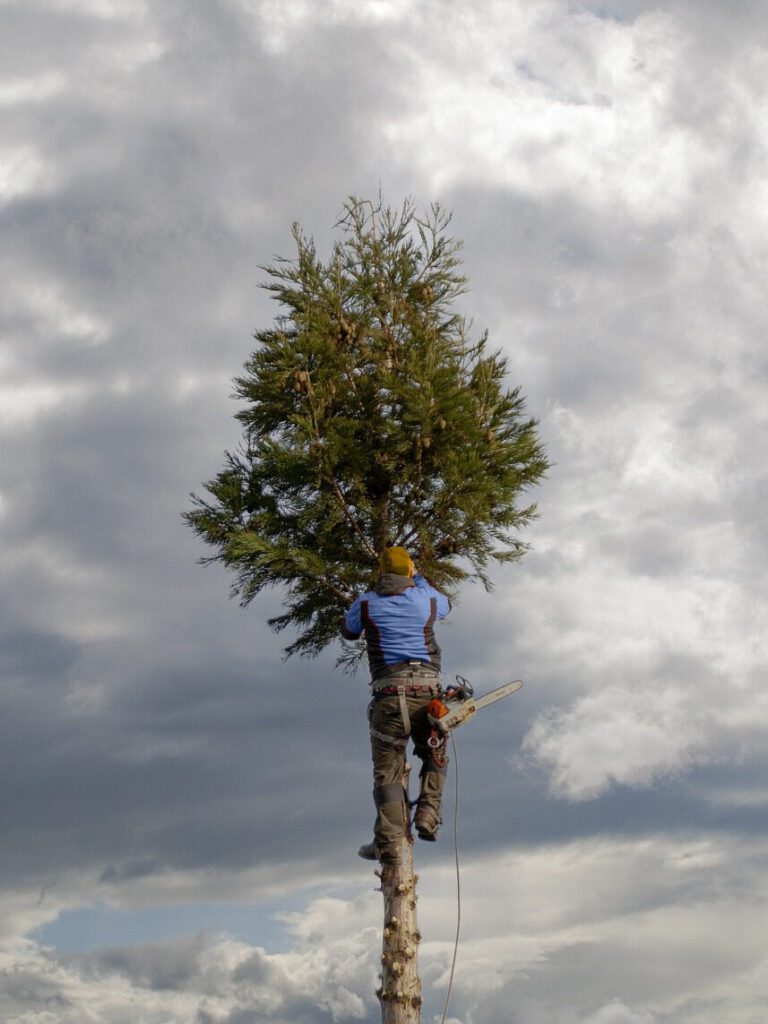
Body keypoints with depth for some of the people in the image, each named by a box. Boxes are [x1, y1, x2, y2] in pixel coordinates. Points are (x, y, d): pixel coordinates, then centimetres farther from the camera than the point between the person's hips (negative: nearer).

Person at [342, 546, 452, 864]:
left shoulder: (367, 603, 7)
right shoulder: (426, 598, 9)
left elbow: (348, 632, 28)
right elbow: (445, 605, 35)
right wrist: (419, 578, 48)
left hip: (389, 694, -1)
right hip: (427, 691, 1)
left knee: (387, 772, 2)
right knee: (434, 757, 23)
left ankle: (389, 844, -3)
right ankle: (428, 816, 8)